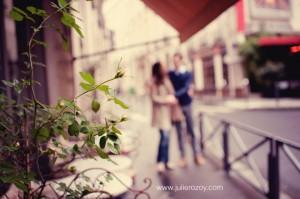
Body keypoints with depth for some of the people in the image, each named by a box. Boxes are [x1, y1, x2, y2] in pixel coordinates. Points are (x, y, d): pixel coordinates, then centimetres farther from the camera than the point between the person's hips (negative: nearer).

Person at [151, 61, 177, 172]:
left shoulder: (165, 81, 14)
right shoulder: (154, 83, -6)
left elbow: (171, 93, 8)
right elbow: (154, 98, -12)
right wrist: (167, 100, -13)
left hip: (167, 111, 7)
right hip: (160, 111, -6)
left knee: (166, 136, 8)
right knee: (164, 136, -15)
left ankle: (165, 161, 15)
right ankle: (161, 162, -6)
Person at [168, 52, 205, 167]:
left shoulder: (188, 74, -2)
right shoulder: (170, 75, 2)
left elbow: (185, 88, -17)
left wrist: (174, 95, -32)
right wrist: (186, 91, -11)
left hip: (186, 105, 0)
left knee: (191, 131, 6)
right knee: (179, 132, 5)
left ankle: (197, 155, 15)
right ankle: (183, 157, 12)